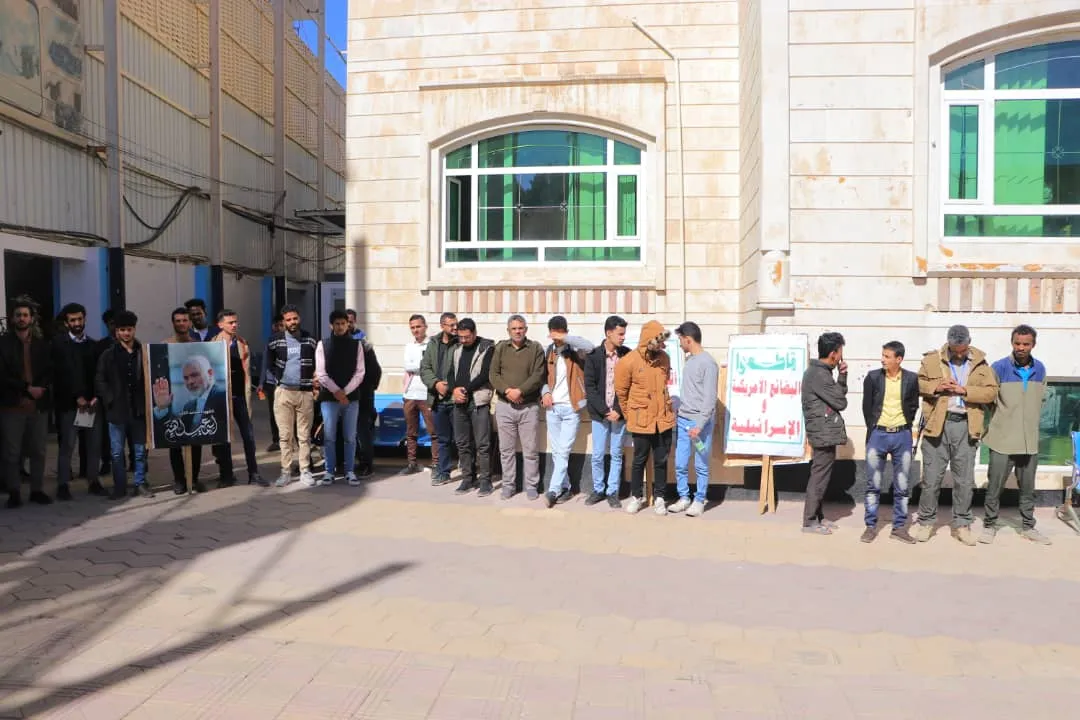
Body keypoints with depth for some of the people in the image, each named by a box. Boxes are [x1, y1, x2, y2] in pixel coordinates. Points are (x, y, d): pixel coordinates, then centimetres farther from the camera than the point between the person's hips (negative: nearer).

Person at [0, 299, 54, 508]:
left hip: (39, 405, 2)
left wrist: (41, 388, -10)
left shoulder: (41, 344, 10)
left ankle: (37, 490, 15)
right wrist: (27, 388, -12)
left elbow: (50, 372, 8)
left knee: (38, 451, 7)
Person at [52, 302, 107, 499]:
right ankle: (63, 484, 2)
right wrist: (78, 397, -13)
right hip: (69, 402, -3)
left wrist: (96, 397, -7)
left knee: (94, 444, 3)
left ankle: (93, 481, 11)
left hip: (93, 401, 3)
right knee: (67, 445, -4)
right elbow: (63, 373, -6)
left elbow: (99, 373, 7)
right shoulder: (59, 344, 3)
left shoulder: (94, 345, 13)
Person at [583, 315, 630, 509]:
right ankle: (598, 489, 23)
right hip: (599, 413, 0)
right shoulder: (594, 355, -3)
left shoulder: (627, 355, -1)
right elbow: (589, 386, -5)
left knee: (616, 454, 7)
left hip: (619, 413, 1)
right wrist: (604, 410, -12)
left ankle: (613, 492, 18)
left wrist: (619, 411, -9)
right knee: (598, 455, 6)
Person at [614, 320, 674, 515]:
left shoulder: (664, 358, 0)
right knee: (639, 460, 10)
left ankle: (659, 497, 22)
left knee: (661, 460, 10)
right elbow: (621, 392, -1)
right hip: (641, 420, -3)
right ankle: (636, 496, 25)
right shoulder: (628, 361, -14)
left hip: (663, 419, 3)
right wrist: (629, 415, 8)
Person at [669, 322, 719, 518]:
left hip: (700, 422, -7)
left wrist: (699, 425, -19)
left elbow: (710, 397, -16)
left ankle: (699, 501, 15)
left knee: (701, 466, 3)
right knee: (680, 464, 9)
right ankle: (684, 498, 21)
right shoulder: (689, 359, 13)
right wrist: (679, 415, 15)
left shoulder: (708, 363, -13)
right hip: (682, 420, 7)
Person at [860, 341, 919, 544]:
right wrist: (872, 429, 5)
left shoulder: (911, 378, -1)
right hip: (878, 435, -1)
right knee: (873, 484, 3)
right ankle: (870, 526, 11)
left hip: (902, 436, 1)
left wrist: (905, 425, 6)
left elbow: (914, 405, 10)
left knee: (902, 485, 6)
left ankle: (899, 527, 16)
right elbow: (867, 406, 5)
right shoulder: (873, 377, -2)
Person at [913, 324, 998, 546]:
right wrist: (935, 387, -12)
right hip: (937, 425, -1)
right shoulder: (932, 360, 3)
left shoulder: (980, 363, 7)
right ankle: (925, 522, 16)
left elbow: (991, 391, 1)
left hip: (965, 426, 2)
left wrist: (965, 390, -13)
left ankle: (962, 525, 21)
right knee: (931, 478, 3)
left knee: (965, 480, 8)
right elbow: (918, 383, 6)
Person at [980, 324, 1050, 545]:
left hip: (1030, 440, 4)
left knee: (1028, 488, 13)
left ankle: (1028, 527, 26)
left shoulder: (1040, 369, 5)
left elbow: (1041, 399, 17)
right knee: (995, 487, 2)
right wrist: (1001, 419, 0)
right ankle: (989, 525, 14)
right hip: (1003, 440, -4)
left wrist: (1030, 421, 12)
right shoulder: (999, 368, -10)